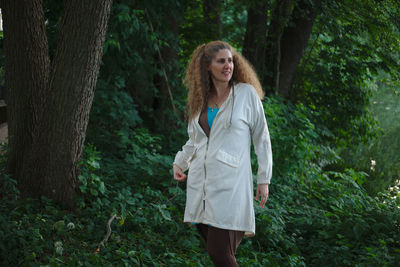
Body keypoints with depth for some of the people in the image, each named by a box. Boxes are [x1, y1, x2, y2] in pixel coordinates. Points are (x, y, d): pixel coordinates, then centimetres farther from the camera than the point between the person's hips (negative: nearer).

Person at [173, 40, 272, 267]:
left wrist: (264, 179, 0)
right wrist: (179, 163, 8)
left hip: (230, 184, -5)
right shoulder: (200, 99, 13)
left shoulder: (246, 93, 0)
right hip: (200, 181, 5)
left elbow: (261, 138, 2)